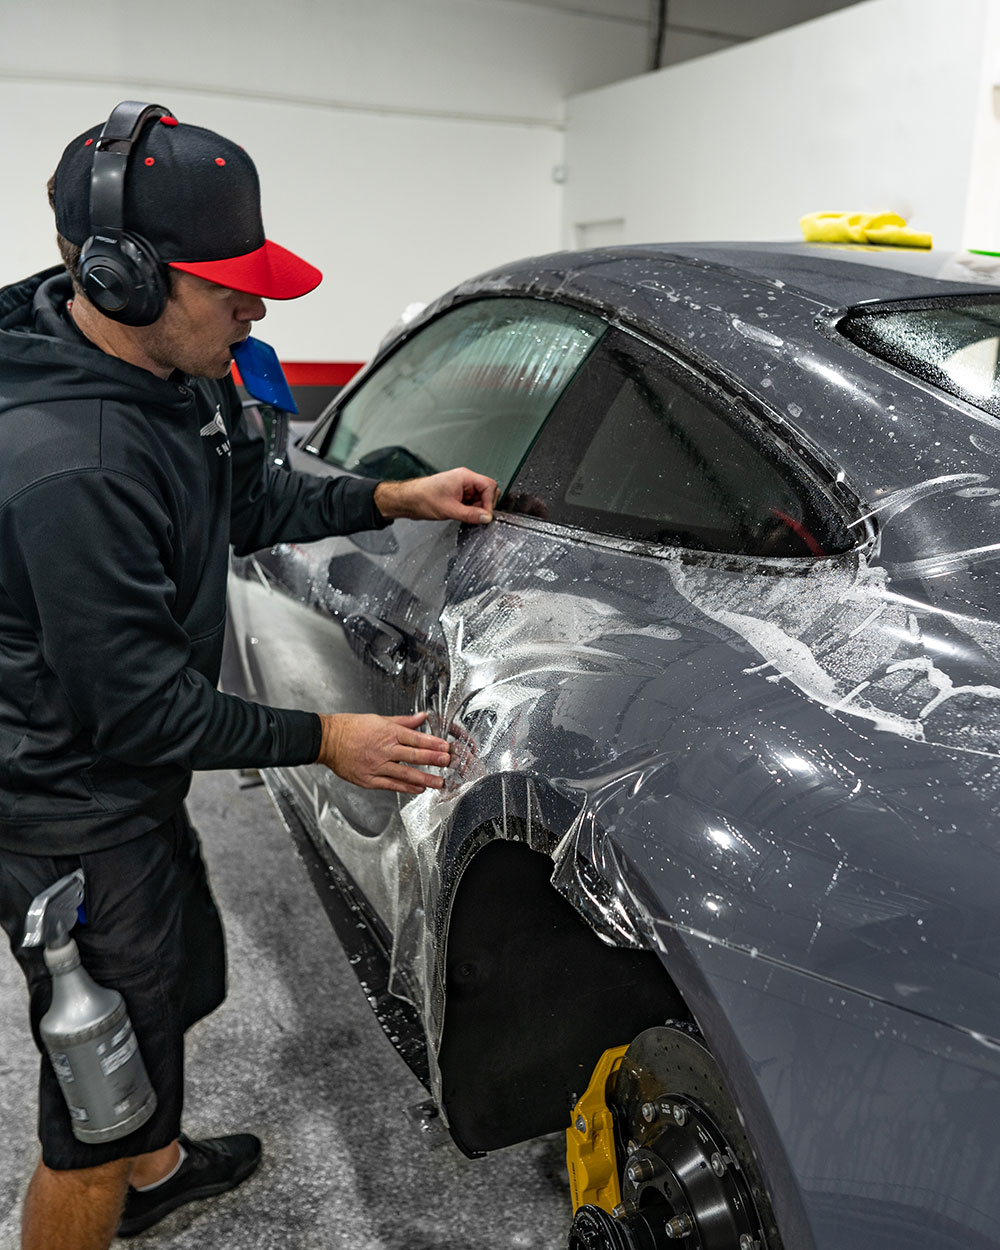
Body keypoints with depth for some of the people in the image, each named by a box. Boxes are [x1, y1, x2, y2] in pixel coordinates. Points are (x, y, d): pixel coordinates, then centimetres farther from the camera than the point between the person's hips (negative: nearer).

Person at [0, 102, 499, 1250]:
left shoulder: (179, 376, -2)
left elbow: (250, 503, 15)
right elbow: (135, 704, -27)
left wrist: (395, 499, 5)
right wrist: (324, 740, -19)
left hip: (135, 783, 10)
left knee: (183, 981, 30)